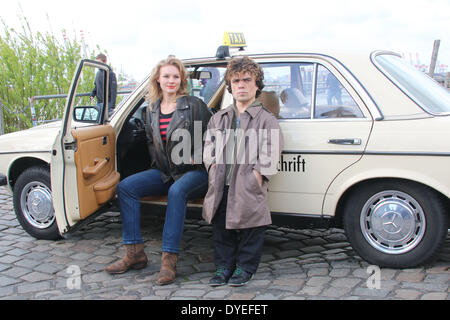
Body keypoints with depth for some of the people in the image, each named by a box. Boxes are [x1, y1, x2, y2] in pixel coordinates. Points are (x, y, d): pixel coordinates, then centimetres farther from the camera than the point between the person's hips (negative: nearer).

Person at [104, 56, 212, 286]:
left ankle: (169, 259, -34)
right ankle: (135, 253, -12)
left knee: (177, 191, -38)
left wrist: (196, 158, -10)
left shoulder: (194, 105, -3)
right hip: (165, 172, 6)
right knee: (125, 187, -13)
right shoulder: (152, 109, 13)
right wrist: (159, 162, 6)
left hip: (194, 172, -6)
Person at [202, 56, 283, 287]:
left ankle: (245, 268, 19)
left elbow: (269, 156, -7)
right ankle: (224, 267, 23)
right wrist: (214, 171, 1)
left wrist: (254, 180, -16)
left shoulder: (266, 119, 1)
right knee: (221, 229, 9)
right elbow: (208, 148, 16)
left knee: (250, 231, 2)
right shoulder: (218, 119, 17)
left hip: (249, 191, -4)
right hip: (221, 189, 4)